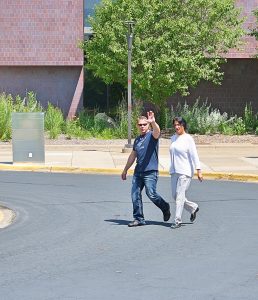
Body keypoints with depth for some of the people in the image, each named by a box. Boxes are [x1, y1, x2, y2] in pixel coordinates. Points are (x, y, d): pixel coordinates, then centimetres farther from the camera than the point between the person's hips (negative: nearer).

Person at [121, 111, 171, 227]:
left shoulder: (152, 135, -3)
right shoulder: (137, 139, 18)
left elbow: (157, 131, -29)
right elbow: (133, 156, 27)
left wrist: (153, 122, -50)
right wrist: (125, 170, 31)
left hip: (150, 171, -7)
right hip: (138, 171, 7)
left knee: (151, 194, -10)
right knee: (135, 195, 2)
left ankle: (165, 208, 17)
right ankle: (138, 218, 10)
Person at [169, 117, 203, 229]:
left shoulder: (188, 139, -8)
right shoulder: (173, 138, 12)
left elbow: (194, 155, -11)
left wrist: (198, 170, -17)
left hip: (185, 171, -7)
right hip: (174, 171, 7)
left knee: (179, 196, -9)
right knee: (175, 195, 9)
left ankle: (177, 220, -5)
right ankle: (193, 207, 29)